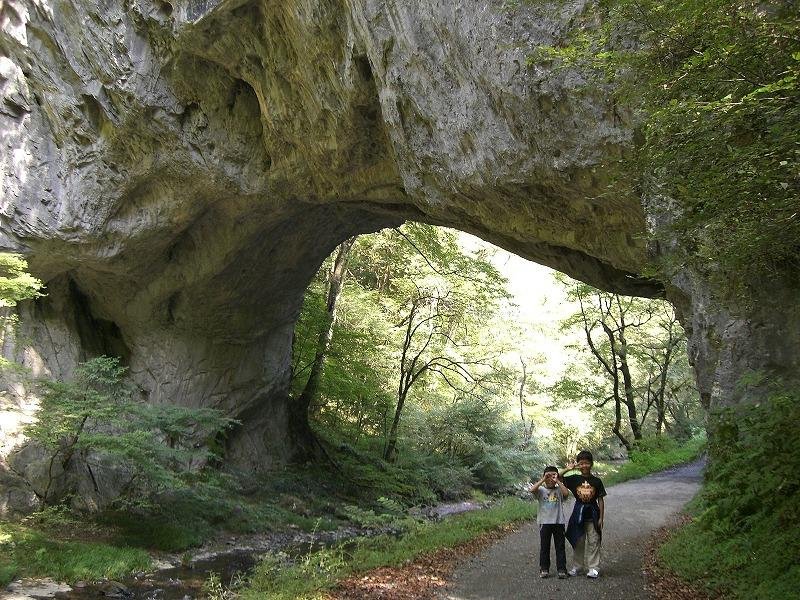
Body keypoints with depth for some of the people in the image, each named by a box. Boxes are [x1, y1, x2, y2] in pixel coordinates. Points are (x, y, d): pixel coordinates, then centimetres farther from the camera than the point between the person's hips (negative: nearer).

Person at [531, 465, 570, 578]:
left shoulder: (559, 490, 3)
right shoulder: (541, 490, 1)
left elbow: (566, 493, -19)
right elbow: (532, 490, -20)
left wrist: (557, 481, -16)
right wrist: (543, 480, -18)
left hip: (559, 522, 0)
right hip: (544, 522, 0)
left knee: (560, 547, 6)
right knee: (544, 547, 7)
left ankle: (561, 569, 13)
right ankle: (544, 569, 17)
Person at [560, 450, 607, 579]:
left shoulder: (596, 481, -3)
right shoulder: (574, 479, -2)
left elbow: (600, 500, 0)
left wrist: (601, 518, -2)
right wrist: (567, 469, -18)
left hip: (592, 514, -1)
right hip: (578, 513, 1)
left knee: (593, 542, 1)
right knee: (578, 542, 10)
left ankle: (593, 568, 9)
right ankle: (578, 566, 22)